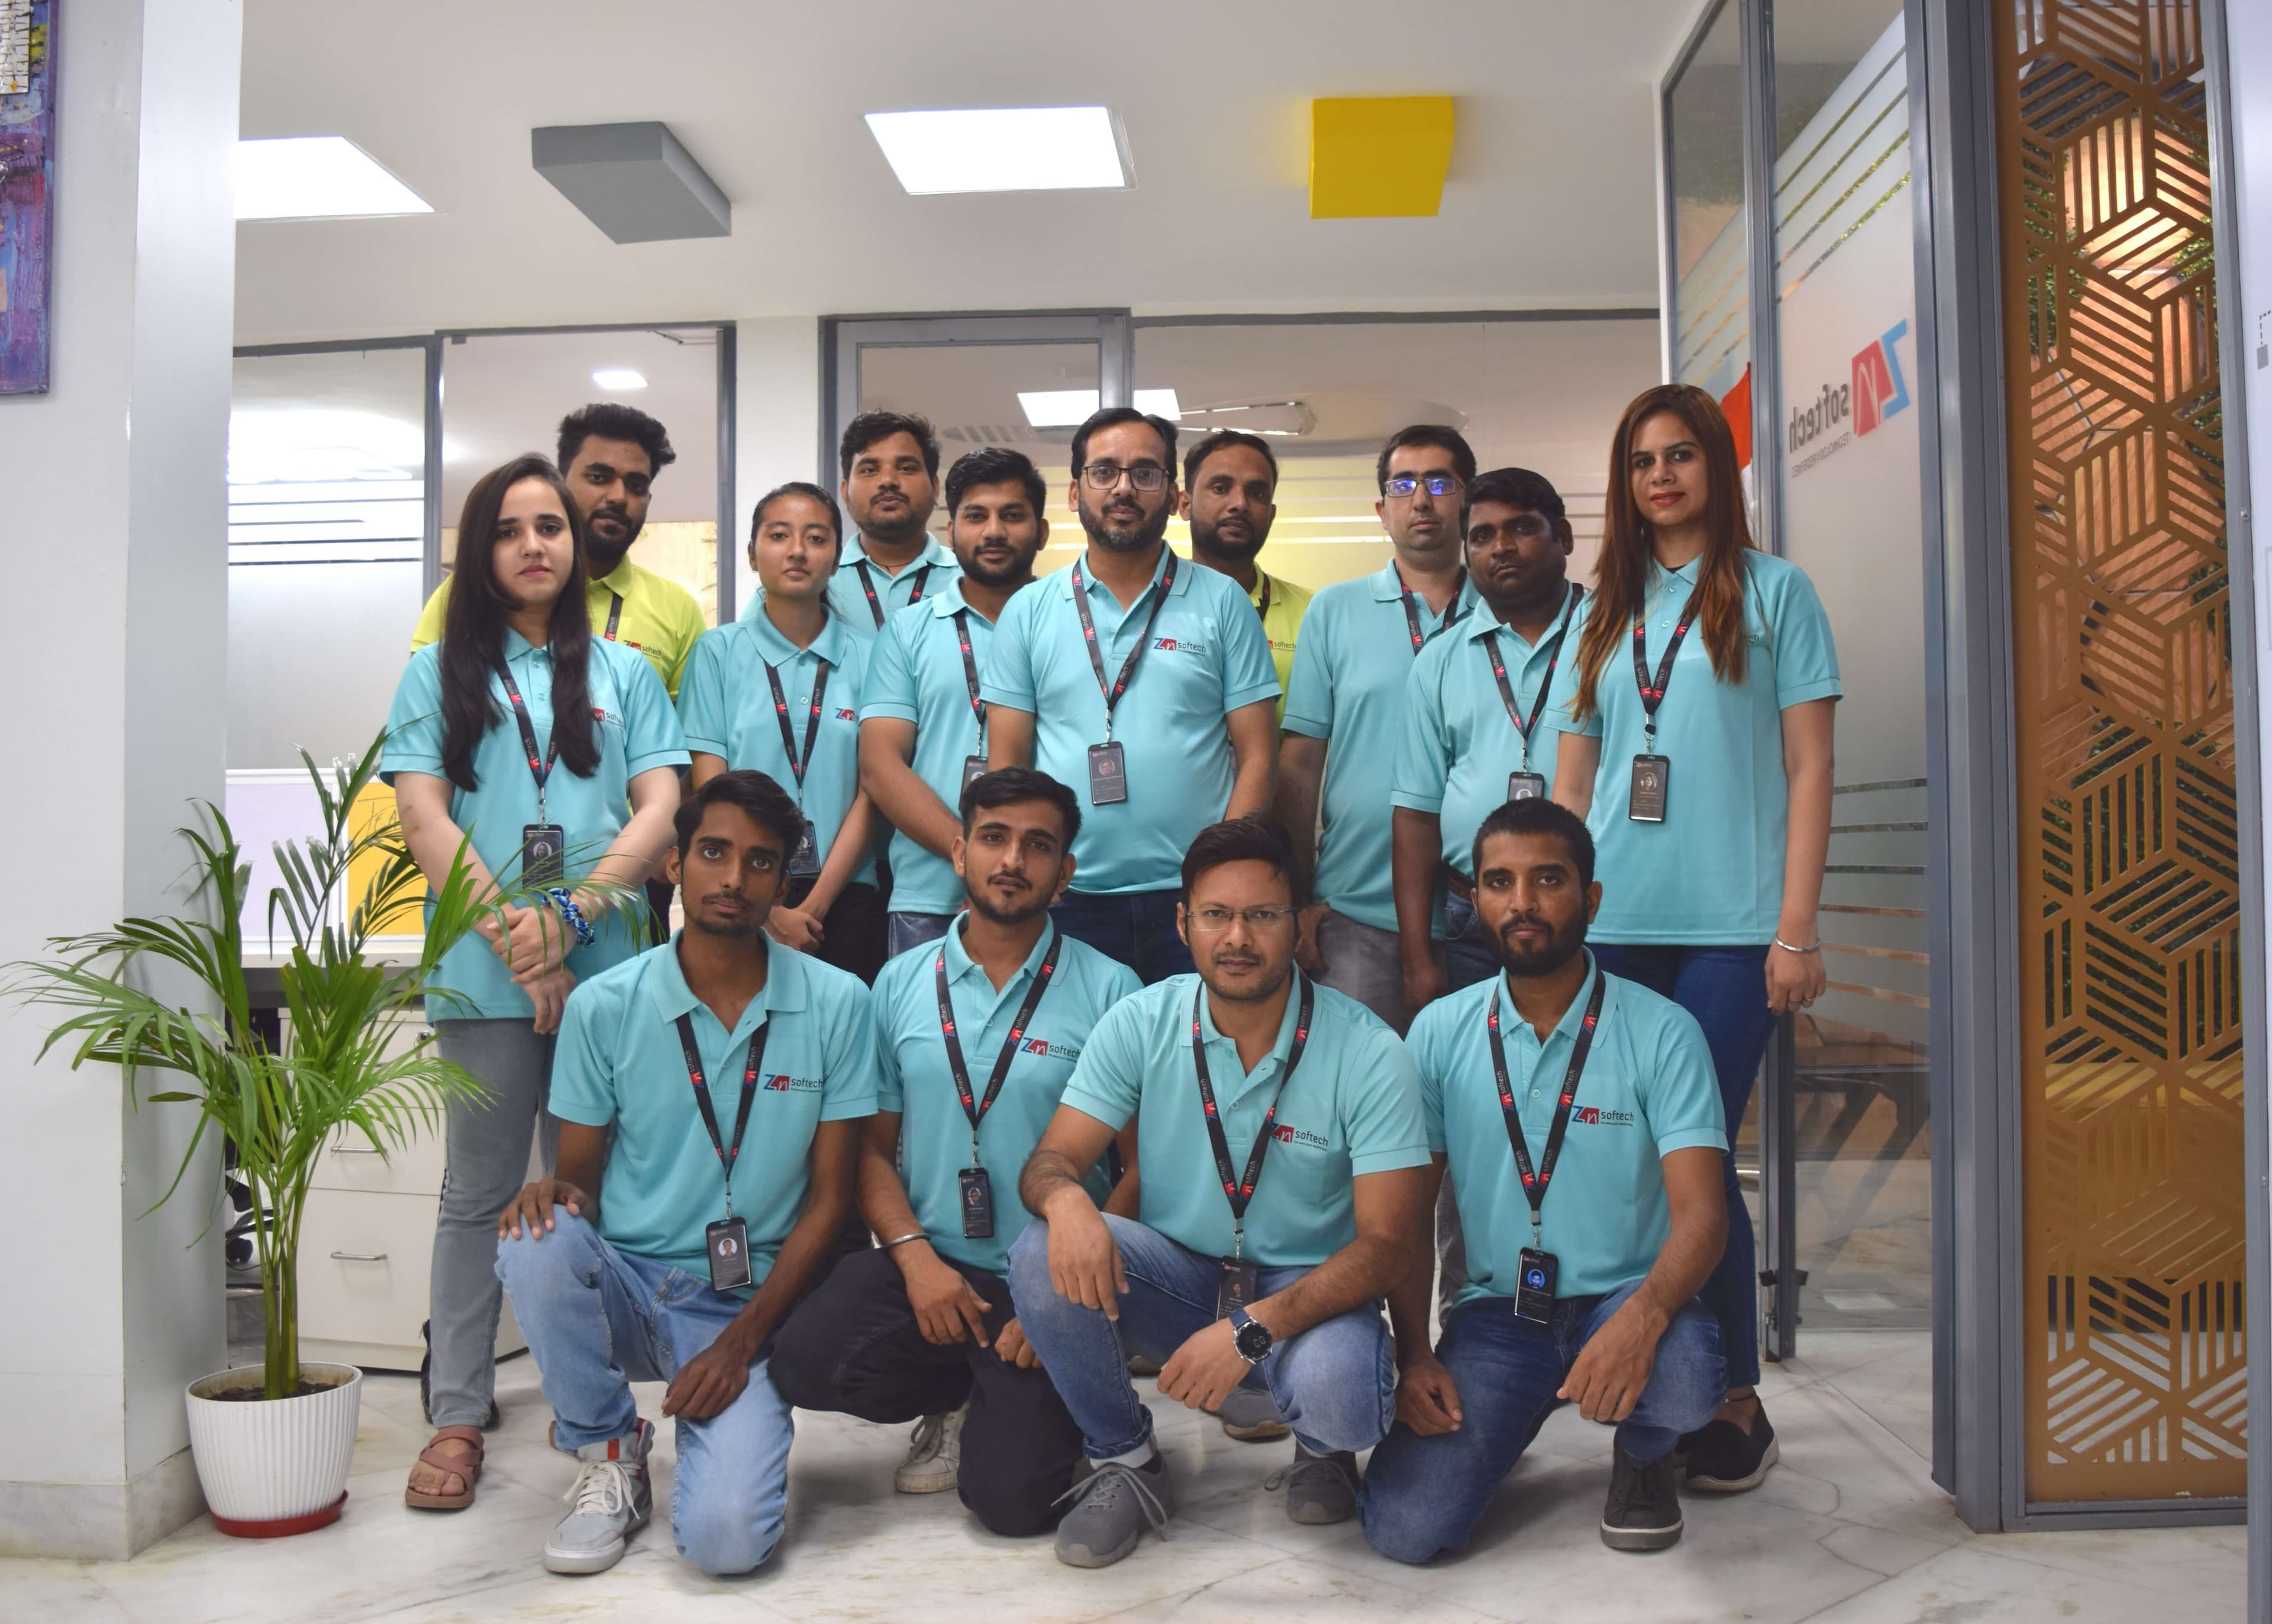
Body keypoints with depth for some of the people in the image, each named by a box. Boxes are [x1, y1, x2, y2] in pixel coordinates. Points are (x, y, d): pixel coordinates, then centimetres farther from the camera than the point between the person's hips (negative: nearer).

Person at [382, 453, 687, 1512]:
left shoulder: (622, 672, 14)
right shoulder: (441, 671, 10)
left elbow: (661, 809, 4)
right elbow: (424, 820, 0)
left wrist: (574, 914, -11)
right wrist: (514, 940, -10)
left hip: (605, 962, 1)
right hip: (486, 973, -1)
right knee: (481, 1192, 3)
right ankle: (458, 1415, 10)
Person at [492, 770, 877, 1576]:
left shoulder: (835, 1005, -6)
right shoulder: (603, 1006, -4)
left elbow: (828, 1198, -2)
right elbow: (581, 1175, 4)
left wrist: (743, 1338, -11)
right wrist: (559, 1194, -21)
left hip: (747, 1305, -2)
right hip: (624, 1288, 2)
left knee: (723, 1536, -24)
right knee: (537, 1243, -32)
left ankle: (721, 1422, 13)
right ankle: (610, 1454, -4)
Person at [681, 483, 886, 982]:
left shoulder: (866, 658, 5)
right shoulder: (718, 652, 3)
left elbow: (870, 793, 0)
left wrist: (814, 908, -9)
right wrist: (768, 912, -9)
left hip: (844, 900, 1)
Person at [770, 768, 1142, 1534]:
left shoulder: (1108, 990, -4)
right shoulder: (901, 983, 7)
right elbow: (873, 1146, 8)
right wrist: (916, 1255, -9)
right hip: (926, 1263, 3)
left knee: (1010, 1497, -18)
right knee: (806, 1362, -23)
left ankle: (1017, 1406, 19)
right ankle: (959, 1397, 9)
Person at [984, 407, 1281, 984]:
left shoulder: (1222, 603, 4)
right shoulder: (1029, 611, 7)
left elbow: (1255, 759, 2)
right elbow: (1005, 767, 6)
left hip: (1193, 903, -1)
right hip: (1066, 900, 1)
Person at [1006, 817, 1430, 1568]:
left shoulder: (1367, 1052, -14)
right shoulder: (1140, 1023, -6)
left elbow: (1386, 1243, -16)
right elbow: (1050, 1161, -6)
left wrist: (1250, 1329, -29)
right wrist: (1066, 1198, -34)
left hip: (1305, 1289, -2)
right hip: (1175, 1275, 2)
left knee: (1336, 1396, -34)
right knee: (1043, 1254, -25)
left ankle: (1322, 1447, 8)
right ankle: (1125, 1462, 0)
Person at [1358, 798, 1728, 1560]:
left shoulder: (1662, 1032, -7)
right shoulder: (1440, 1032, 1)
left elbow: (1700, 1216, -14)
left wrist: (1642, 1316, -35)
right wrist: (1413, 1354, -8)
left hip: (1623, 1299, -1)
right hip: (1496, 1310, 1)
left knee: (1684, 1377, -36)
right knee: (1402, 1528, -17)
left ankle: (1644, 1456, 4)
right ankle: (1499, 1426, 18)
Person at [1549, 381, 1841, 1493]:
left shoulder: (1773, 590, 6)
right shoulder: (1604, 611, 16)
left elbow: (1807, 769, 0)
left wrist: (1796, 931, -7)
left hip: (1731, 923, -3)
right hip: (1612, 923, 4)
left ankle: (1734, 1401, 12)